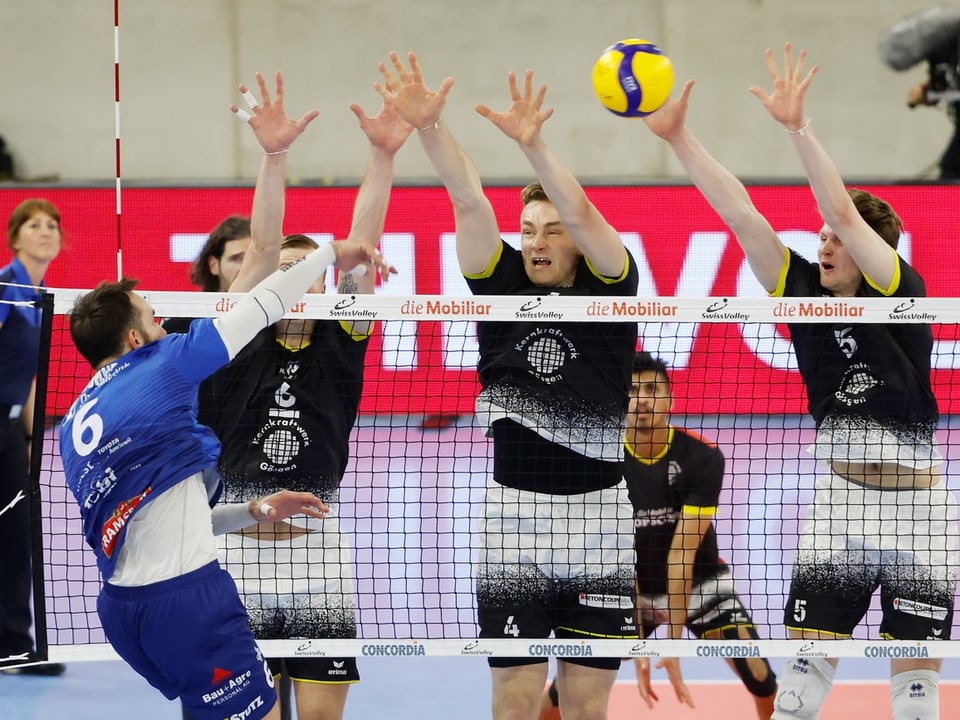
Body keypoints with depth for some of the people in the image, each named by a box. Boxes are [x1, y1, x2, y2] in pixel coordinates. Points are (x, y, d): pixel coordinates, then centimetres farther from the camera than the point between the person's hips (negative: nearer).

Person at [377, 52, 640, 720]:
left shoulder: (609, 288, -2)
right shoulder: (504, 284, 3)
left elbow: (580, 211, -20)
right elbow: (469, 201, -11)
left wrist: (533, 144, -37)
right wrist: (429, 126, -25)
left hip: (599, 520, -1)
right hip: (512, 516, 1)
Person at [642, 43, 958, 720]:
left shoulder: (901, 294, -11)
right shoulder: (806, 291, 0)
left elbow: (843, 210, -25)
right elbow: (740, 214, -6)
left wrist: (799, 126, -32)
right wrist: (678, 136, -13)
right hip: (840, 508, 4)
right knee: (804, 666, -2)